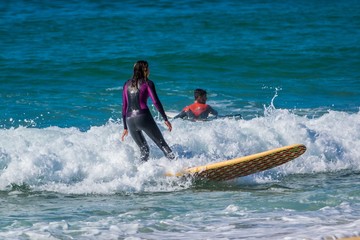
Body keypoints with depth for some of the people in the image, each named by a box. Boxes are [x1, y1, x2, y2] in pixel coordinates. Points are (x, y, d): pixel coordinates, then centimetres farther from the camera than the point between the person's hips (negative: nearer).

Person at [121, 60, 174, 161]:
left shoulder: (127, 84, 18)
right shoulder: (147, 83, 4)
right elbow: (156, 102, -6)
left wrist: (125, 128, 23)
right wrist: (165, 119, -3)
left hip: (129, 120, 5)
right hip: (143, 117, -5)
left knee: (143, 149, 17)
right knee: (162, 144, -2)